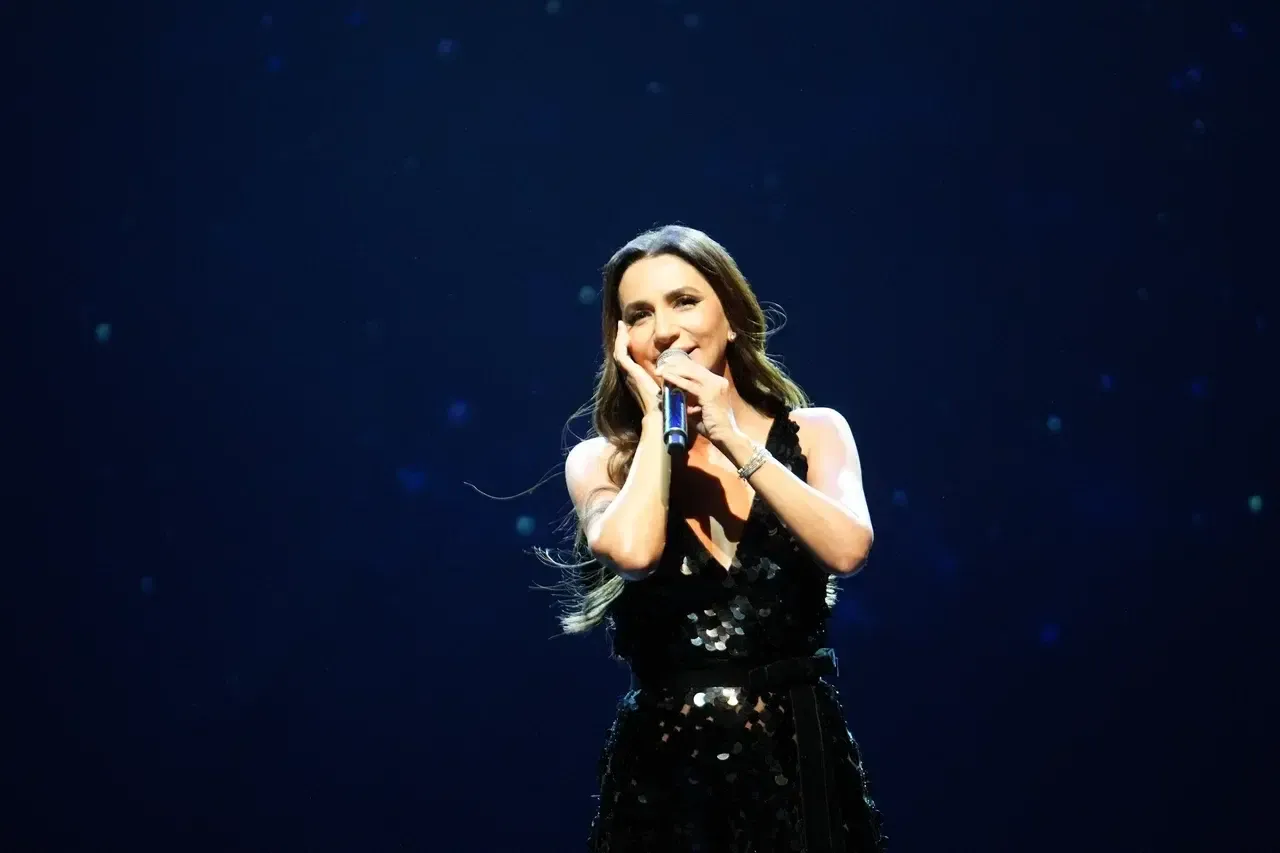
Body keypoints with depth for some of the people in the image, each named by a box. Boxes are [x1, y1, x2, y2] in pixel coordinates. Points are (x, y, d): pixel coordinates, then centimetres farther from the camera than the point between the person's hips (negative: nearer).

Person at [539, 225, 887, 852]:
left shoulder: (813, 433, 3)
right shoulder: (602, 461, 1)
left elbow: (847, 549, -15)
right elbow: (633, 551, -20)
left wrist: (732, 438, -12)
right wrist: (657, 416, -8)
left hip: (800, 762, 1)